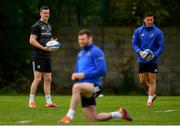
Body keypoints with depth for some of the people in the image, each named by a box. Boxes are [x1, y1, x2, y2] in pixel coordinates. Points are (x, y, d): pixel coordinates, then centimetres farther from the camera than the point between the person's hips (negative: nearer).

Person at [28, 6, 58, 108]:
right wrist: (43, 48, -22)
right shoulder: (37, 26, -9)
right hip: (38, 56, -8)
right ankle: (31, 101, -2)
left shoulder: (49, 26, 17)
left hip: (47, 56, 8)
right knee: (38, 79, -9)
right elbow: (32, 40, -16)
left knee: (48, 79, 7)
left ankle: (49, 101, 10)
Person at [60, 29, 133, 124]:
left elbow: (102, 70, -14)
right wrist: (75, 76, 3)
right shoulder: (80, 54, 19)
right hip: (84, 90, 9)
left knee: (76, 87, -39)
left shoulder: (96, 52, -5)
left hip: (94, 86, -9)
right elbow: (77, 70, 28)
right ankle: (119, 114, 27)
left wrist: (84, 75, -18)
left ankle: (69, 116, -38)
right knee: (93, 118, 8)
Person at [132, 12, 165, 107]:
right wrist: (139, 52, -11)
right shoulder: (138, 31, 1)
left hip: (153, 60, -3)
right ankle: (152, 94, 27)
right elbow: (134, 43, 7)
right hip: (142, 60, 3)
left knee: (152, 80, -3)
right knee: (142, 81, 4)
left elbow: (161, 46, -3)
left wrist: (154, 55, -18)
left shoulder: (158, 32, -6)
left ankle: (150, 99, 6)